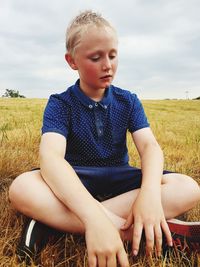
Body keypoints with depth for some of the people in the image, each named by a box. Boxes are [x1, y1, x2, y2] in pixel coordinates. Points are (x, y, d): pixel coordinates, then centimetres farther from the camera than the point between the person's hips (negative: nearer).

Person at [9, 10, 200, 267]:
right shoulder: (60, 104, -9)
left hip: (119, 179, 3)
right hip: (74, 182, -2)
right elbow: (50, 156, -28)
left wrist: (150, 192, -37)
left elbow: (150, 146, -13)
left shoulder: (128, 101, 1)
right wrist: (94, 216, -46)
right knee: (21, 189, -34)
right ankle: (134, 231, -32)